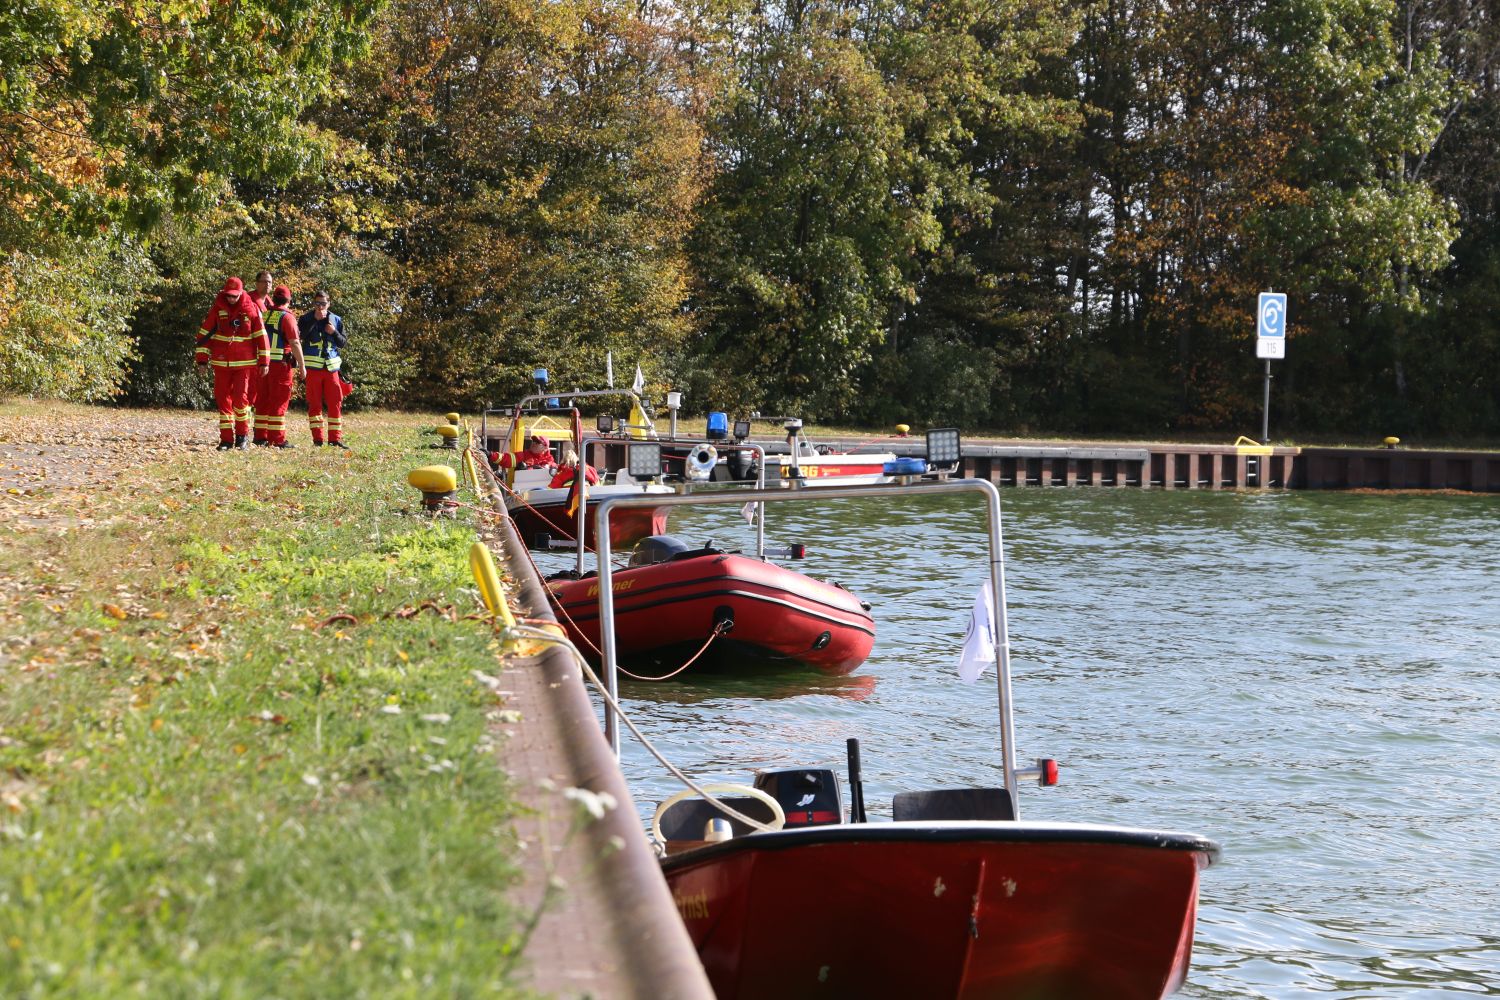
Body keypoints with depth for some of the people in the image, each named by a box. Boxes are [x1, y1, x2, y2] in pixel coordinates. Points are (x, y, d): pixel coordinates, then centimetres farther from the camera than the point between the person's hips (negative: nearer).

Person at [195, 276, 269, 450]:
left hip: (244, 364, -2)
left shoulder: (251, 309, -3)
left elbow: (261, 335, 0)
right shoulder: (217, 308, 0)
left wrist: (264, 361, -1)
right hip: (221, 363, 2)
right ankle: (226, 438, 9)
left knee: (240, 399, -8)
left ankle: (242, 435, 10)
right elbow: (205, 333, 5)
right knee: (223, 400, 3)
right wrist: (202, 359, 2)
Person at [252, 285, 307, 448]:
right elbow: (295, 343, -14)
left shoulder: (264, 315, 10)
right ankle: (278, 439, -4)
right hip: (281, 364, -6)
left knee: (263, 400, 12)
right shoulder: (286, 317, -9)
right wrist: (302, 366, -10)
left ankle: (261, 436, 15)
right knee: (279, 402, -3)